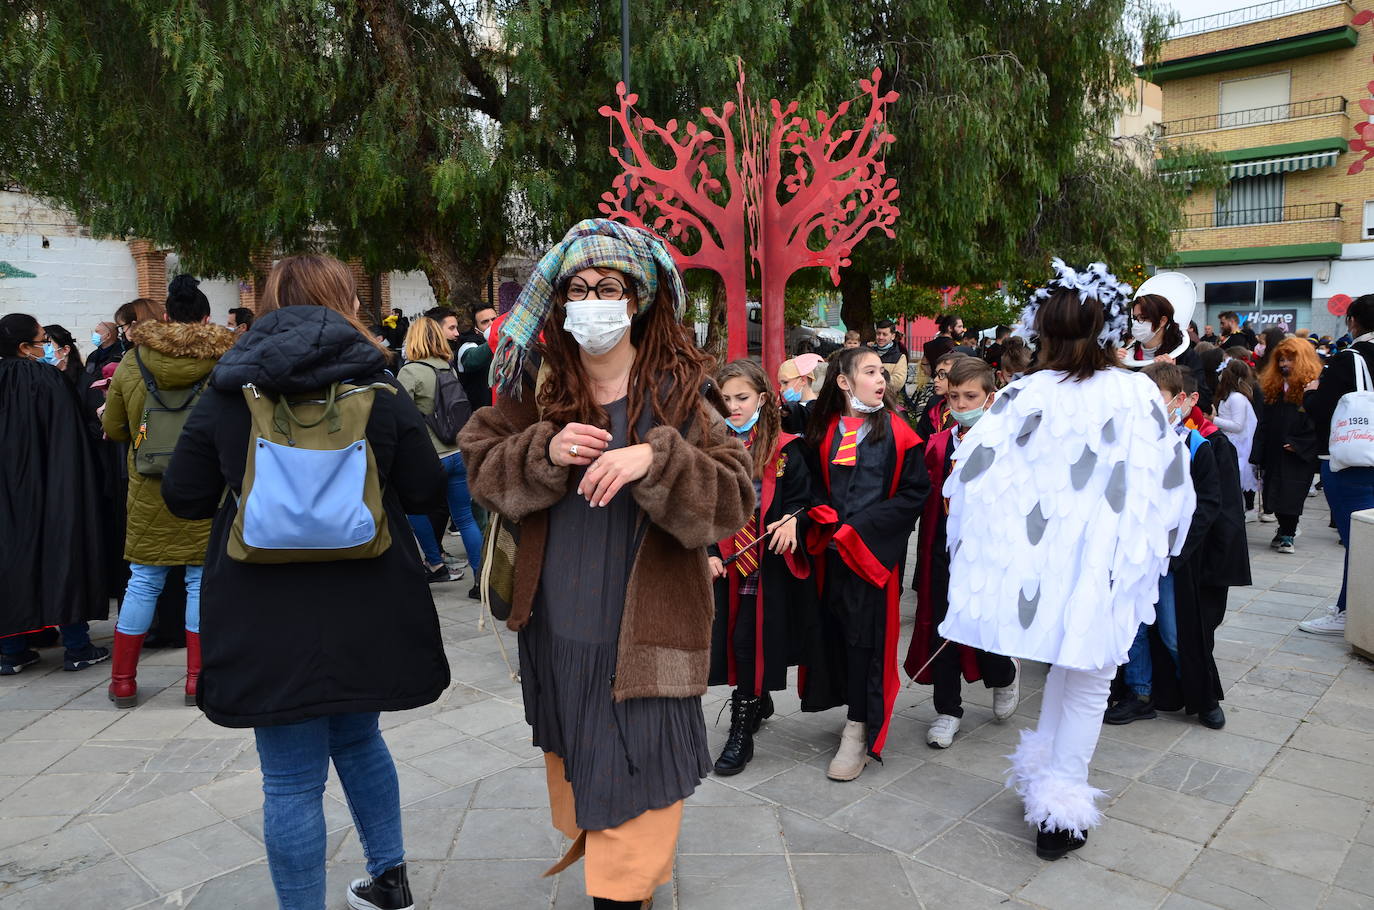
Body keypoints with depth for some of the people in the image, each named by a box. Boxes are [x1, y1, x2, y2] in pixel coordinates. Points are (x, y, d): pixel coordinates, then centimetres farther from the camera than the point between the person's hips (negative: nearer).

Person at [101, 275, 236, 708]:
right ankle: (197, 679, 12)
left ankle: (122, 680, 18)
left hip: (150, 489, 2)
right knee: (202, 579, 6)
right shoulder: (228, 360, -7)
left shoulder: (131, 362, 1)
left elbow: (113, 428, 8)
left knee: (143, 580, 11)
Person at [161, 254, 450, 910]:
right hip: (365, 612, 2)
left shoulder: (225, 398, -2)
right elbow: (426, 492, -1)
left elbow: (183, 499, 3)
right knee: (358, 738, 24)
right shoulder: (381, 395, -4)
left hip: (266, 619, -2)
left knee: (292, 780, 7)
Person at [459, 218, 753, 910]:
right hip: (555, 625, 5)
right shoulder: (537, 387, 2)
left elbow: (732, 502, -17)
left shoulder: (679, 390, -10)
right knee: (572, 761, 24)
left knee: (629, 792, 3)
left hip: (641, 633, -4)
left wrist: (655, 459, -32)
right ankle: (585, 840, 50)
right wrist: (544, 452, -17)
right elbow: (481, 468, 0)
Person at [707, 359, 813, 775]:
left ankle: (742, 732, 8)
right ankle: (759, 701, 38)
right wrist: (708, 552, -4)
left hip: (767, 565, -4)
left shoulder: (784, 449, -3)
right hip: (724, 565, 4)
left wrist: (793, 523, -22)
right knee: (729, 639, 11)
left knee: (750, 641, -4)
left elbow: (800, 499, -1)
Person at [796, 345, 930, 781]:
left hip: (875, 550, -3)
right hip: (831, 549, 3)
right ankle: (859, 710, 27)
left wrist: (860, 529, -12)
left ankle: (861, 731, 8)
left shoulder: (896, 432, -2)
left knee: (866, 634, -3)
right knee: (833, 628, 7)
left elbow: (915, 491, -6)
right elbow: (812, 483, 12)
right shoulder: (824, 430, 6)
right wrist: (827, 519, -8)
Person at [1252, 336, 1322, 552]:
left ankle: (1287, 535, 9)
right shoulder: (1273, 388, 11)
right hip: (1274, 452, 6)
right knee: (1273, 493, 9)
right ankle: (1287, 530, 27)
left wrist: (1299, 445, -18)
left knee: (1292, 494, -4)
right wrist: (1257, 456, 7)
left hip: (1299, 456, -6)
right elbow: (1264, 424, 12)